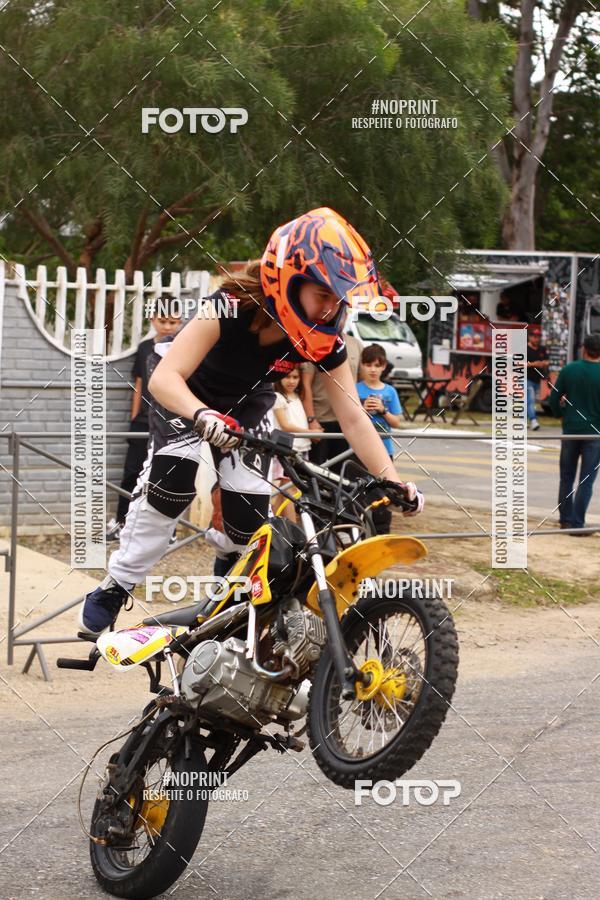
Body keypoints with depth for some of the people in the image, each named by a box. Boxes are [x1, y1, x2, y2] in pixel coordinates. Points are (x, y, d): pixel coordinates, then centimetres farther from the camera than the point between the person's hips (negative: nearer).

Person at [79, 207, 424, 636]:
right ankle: (113, 589, -13)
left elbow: (354, 419, -23)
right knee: (171, 482, -27)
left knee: (249, 511, -10)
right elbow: (164, 378, -46)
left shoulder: (326, 342, -25)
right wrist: (203, 416, -67)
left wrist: (394, 481, -35)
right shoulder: (231, 308, -39)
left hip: (248, 404, 4)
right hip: (186, 392, -4)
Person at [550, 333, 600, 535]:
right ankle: (578, 524, -1)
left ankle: (566, 520, 18)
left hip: (570, 429, 3)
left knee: (567, 478, 14)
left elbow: (554, 399, 3)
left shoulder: (568, 370, -2)